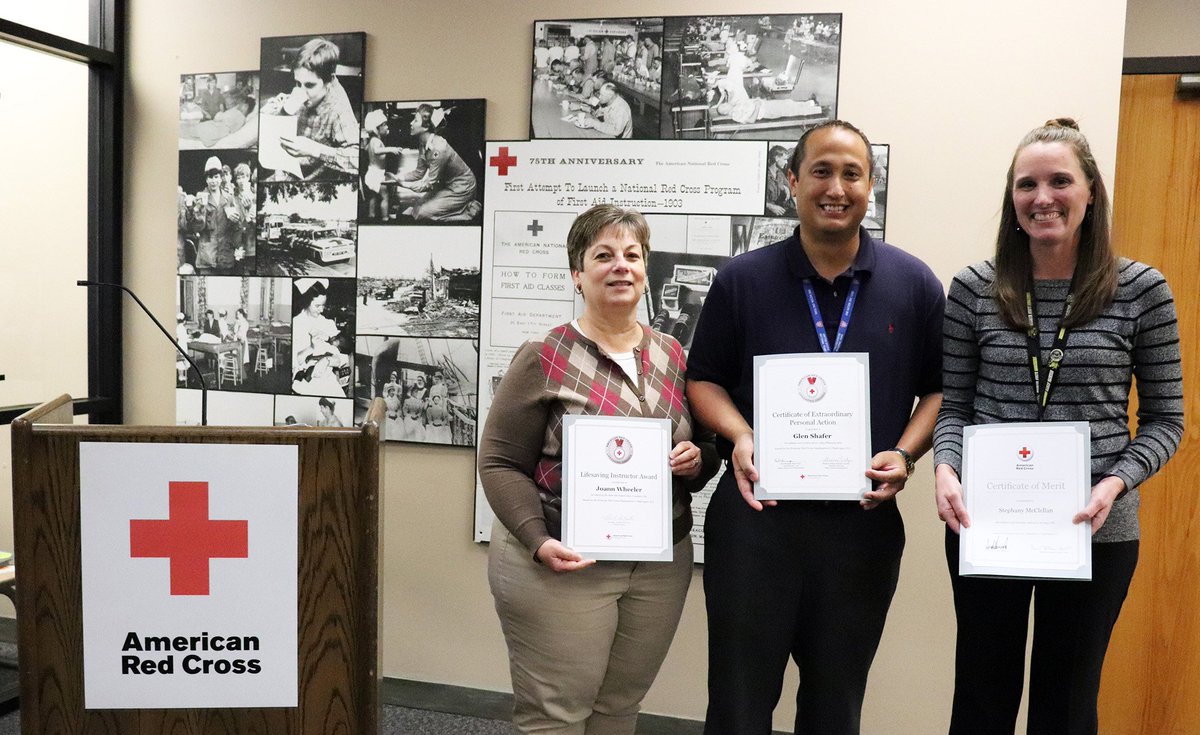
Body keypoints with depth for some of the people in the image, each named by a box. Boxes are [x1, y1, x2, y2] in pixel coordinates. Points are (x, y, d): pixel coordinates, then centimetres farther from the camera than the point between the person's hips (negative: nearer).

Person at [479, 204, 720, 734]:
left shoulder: (672, 354, 7)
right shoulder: (544, 358, -9)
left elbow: (708, 446, 16)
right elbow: (501, 463, -8)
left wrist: (697, 460, -7)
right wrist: (539, 541, -20)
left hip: (661, 567, 5)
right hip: (561, 564, -5)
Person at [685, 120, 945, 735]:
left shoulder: (915, 284, 2)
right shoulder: (742, 279, 0)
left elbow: (940, 389, 7)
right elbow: (703, 379, 5)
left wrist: (905, 454, -10)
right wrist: (740, 437, -13)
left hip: (863, 521, 1)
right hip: (754, 516, -1)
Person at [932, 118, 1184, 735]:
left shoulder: (1142, 290, -3)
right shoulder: (974, 288, -1)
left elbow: (1165, 418, 2)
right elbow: (953, 404, 3)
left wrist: (1116, 482, -15)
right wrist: (945, 467, -15)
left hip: (1096, 532, 0)